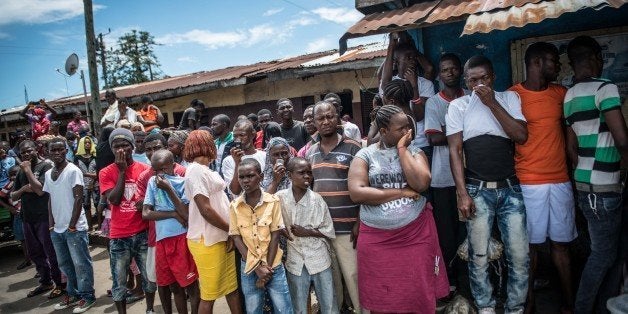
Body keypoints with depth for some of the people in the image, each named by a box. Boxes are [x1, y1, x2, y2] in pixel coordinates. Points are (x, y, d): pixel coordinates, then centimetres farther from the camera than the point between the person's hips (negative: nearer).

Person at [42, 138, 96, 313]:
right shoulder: (48, 174, 10)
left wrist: (72, 225, -15)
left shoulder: (73, 171, -11)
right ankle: (73, 294, 31)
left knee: (81, 264, 1)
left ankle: (87, 296, 13)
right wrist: (51, 224, 9)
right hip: (57, 229, 7)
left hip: (74, 228, -7)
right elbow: (50, 200, 16)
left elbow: (78, 198, -14)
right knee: (65, 264, 17)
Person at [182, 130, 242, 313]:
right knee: (209, 294, 4)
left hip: (221, 237, 9)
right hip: (207, 241, -9)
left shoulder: (205, 170, 14)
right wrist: (231, 229, -12)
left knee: (232, 286, 16)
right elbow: (206, 210, -19)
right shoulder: (196, 170, -16)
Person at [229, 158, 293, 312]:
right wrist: (257, 267, -10)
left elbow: (275, 235, -7)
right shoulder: (234, 206, -5)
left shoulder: (273, 201, -8)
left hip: (273, 266, -1)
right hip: (249, 268, 1)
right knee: (253, 310, 13)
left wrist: (267, 267, -10)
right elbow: (236, 238, -4)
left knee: (284, 309, 6)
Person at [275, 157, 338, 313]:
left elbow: (329, 232, -2)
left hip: (319, 260, 0)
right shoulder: (280, 198, -5)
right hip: (295, 262, 0)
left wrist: (306, 232, -12)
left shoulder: (317, 199, -6)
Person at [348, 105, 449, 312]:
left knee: (421, 297, 9)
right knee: (380, 300, 9)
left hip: (417, 235, 1)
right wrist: (402, 192, -12)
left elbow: (421, 183, -14)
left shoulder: (414, 152, 5)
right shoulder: (365, 155, 0)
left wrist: (402, 150, -8)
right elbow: (356, 193, -14)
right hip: (376, 239, -1)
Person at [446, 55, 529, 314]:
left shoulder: (509, 98, 8)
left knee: (519, 256, 3)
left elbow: (521, 136, -5)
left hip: (510, 188, 2)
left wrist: (492, 102, -10)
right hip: (477, 190, -1)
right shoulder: (458, 106, 4)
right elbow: (455, 150, -1)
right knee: (479, 256, 3)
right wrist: (462, 193, -9)